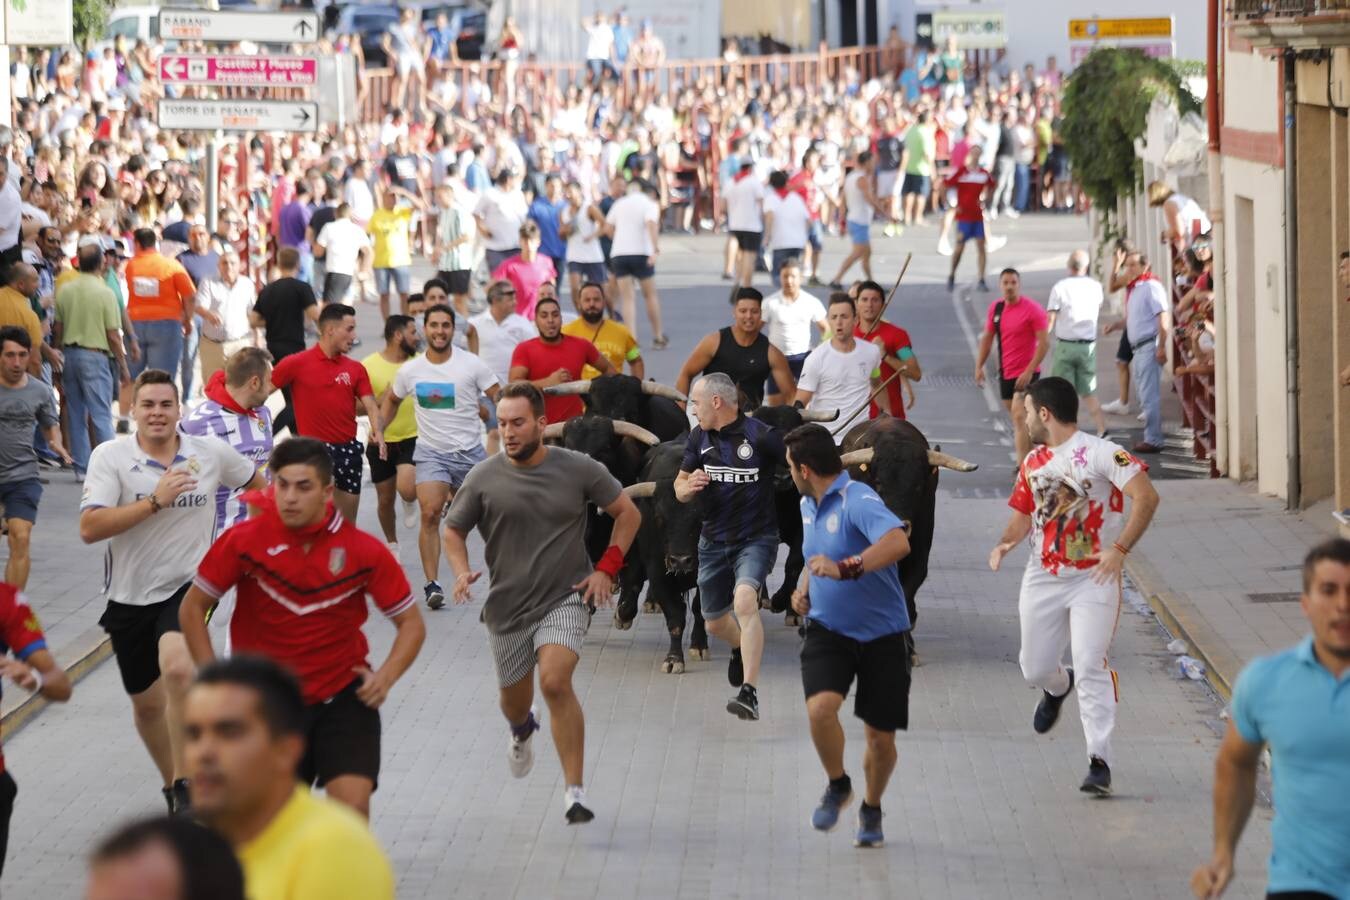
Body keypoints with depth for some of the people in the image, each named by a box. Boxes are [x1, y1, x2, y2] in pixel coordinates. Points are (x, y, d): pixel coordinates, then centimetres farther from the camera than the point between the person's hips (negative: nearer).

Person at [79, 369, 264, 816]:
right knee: (146, 703, 13)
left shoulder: (211, 452, -2)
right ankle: (172, 784, 39)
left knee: (178, 669, -30)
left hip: (187, 586, -2)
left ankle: (186, 784, -21)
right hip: (129, 596, 2)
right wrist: (155, 501, -25)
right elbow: (89, 528, -21)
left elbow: (256, 482, 20)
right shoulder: (110, 456, -8)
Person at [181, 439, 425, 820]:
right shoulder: (244, 541, -11)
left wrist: (386, 676, -16)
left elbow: (411, 623, 0)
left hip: (345, 698, -1)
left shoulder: (364, 551, -10)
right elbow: (192, 608, 1)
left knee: (351, 808, -17)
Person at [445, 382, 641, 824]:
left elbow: (628, 513, 6)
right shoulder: (483, 479, -4)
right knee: (514, 700, 17)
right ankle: (521, 731, 58)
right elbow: (453, 530, 10)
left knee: (555, 681, -25)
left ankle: (574, 792, -19)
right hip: (507, 605, 3)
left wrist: (607, 568, -4)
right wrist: (462, 571, -9)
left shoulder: (578, 469, -6)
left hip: (565, 597, -3)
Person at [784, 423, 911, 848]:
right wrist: (804, 588, 9)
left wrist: (845, 569, -47)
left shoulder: (857, 500, -20)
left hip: (880, 634, -5)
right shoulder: (808, 505, 7)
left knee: (880, 738, 3)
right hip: (828, 631, 5)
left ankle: (871, 810, 31)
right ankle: (838, 786, 3)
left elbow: (898, 543, -39)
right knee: (821, 707, -23)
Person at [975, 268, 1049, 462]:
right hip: (1005, 373, 7)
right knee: (1017, 419, 15)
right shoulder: (995, 308, 5)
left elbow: (1044, 343, -16)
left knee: (1019, 417, -18)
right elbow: (987, 337, 16)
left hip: (1026, 374, -7)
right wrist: (979, 366, 8)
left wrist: (1029, 371, -22)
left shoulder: (1032, 309, -13)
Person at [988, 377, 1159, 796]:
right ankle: (1057, 688, 48)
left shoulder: (1100, 453, -12)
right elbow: (1023, 513, 20)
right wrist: (1006, 542, -2)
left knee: (1091, 667, -15)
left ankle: (1100, 763, -12)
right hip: (1042, 579, 6)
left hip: (1094, 578, -6)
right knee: (1034, 669, 11)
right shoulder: (1033, 462, 10)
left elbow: (1147, 497, -18)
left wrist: (1120, 549, -23)